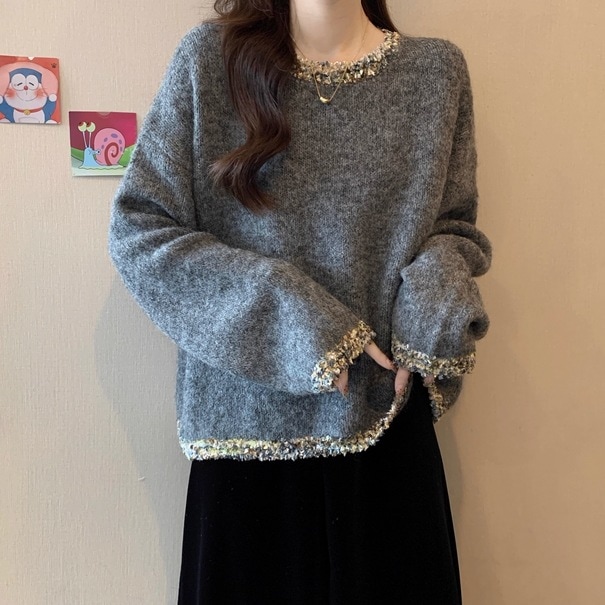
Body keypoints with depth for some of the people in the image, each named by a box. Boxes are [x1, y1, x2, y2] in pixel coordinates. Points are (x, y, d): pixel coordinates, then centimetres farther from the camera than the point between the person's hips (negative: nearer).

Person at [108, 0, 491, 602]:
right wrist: (286, 311, -16)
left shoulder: (437, 69, 4)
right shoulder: (209, 56, -2)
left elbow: (455, 228, 11)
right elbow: (137, 232, -5)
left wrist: (435, 289, -13)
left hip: (389, 421, 2)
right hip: (250, 428, -1)